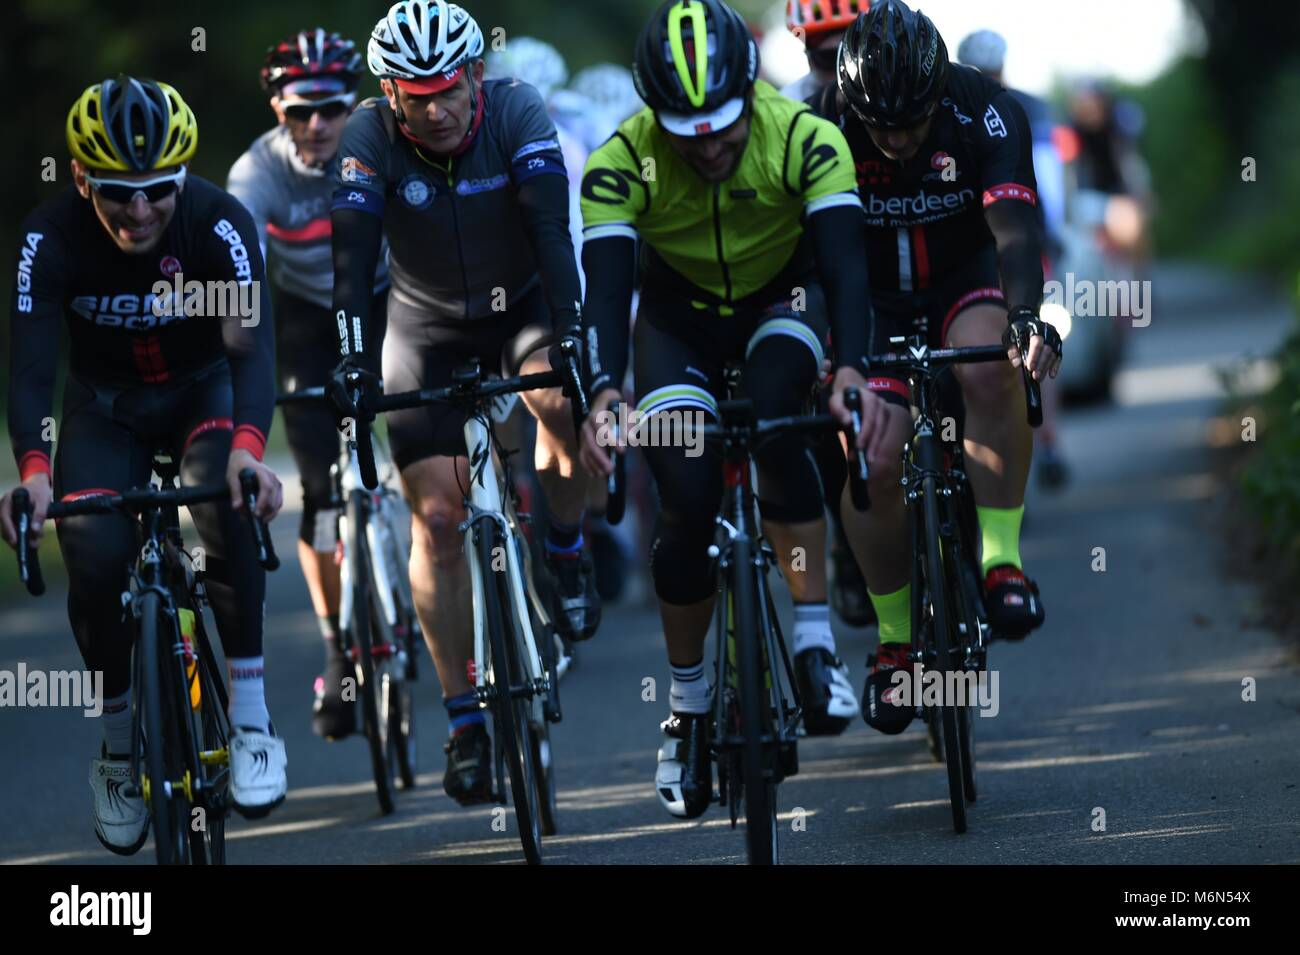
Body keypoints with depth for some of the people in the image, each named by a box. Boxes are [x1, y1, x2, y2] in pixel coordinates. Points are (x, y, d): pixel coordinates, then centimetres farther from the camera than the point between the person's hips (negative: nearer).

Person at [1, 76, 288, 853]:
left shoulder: (220, 224, -28)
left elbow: (251, 346, -36)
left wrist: (249, 449, -55)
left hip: (203, 392, -1)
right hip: (105, 405, 1)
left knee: (228, 505, -31)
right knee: (95, 560, -20)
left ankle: (251, 720, -20)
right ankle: (118, 746, 3)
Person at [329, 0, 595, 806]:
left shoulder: (517, 113, -24)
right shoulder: (369, 138, -23)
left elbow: (552, 226, -34)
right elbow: (352, 257, -30)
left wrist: (573, 333, -45)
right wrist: (349, 365, -42)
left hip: (523, 304, -1)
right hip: (428, 328, 1)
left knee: (564, 398, -34)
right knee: (437, 519, -9)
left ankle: (566, 548, -4)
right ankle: (464, 718, 1)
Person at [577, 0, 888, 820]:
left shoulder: (806, 140, -30)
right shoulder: (621, 165, -28)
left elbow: (845, 260, -38)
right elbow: (606, 285, -35)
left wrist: (852, 369, -55)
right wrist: (604, 391, -53)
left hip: (783, 296, -1)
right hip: (681, 312, 1)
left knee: (775, 427, -31)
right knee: (687, 500, -14)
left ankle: (815, 640, -21)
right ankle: (688, 706, 5)